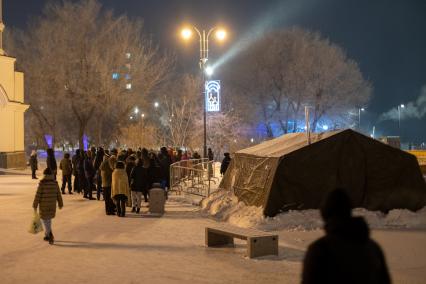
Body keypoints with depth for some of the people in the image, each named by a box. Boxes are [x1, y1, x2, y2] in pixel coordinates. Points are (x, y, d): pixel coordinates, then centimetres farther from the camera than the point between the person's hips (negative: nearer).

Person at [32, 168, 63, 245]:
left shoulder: (42, 184, -14)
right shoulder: (55, 183, -3)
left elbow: (38, 195, -13)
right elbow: (58, 195, 4)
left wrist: (35, 205, -5)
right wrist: (60, 204, 16)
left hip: (43, 206, -4)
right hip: (52, 205, 4)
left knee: (45, 220, 2)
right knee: (49, 219, 21)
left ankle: (50, 236, -11)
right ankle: (47, 235, 30)